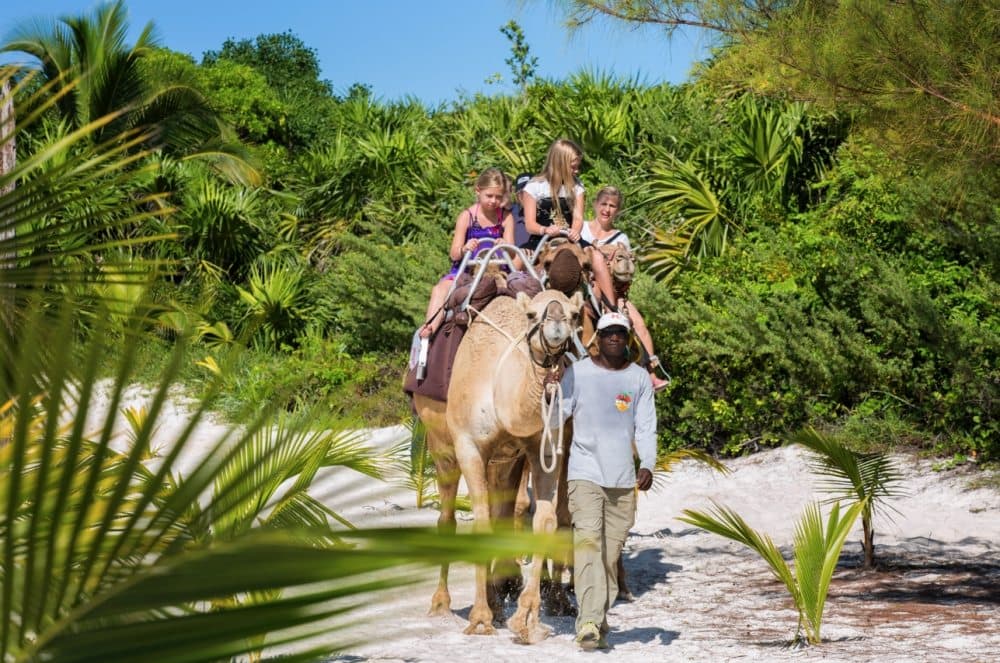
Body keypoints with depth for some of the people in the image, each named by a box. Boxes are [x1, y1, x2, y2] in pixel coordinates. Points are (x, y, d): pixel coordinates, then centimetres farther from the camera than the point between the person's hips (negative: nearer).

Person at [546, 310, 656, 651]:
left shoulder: (639, 378, 7)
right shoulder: (577, 372, 1)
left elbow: (646, 427, 5)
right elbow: (560, 415, -2)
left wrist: (647, 464, -9)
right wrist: (550, 395, -22)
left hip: (624, 476, 3)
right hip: (585, 472, -3)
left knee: (612, 552, 7)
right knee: (587, 540, -17)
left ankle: (599, 622, 16)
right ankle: (589, 623, -23)